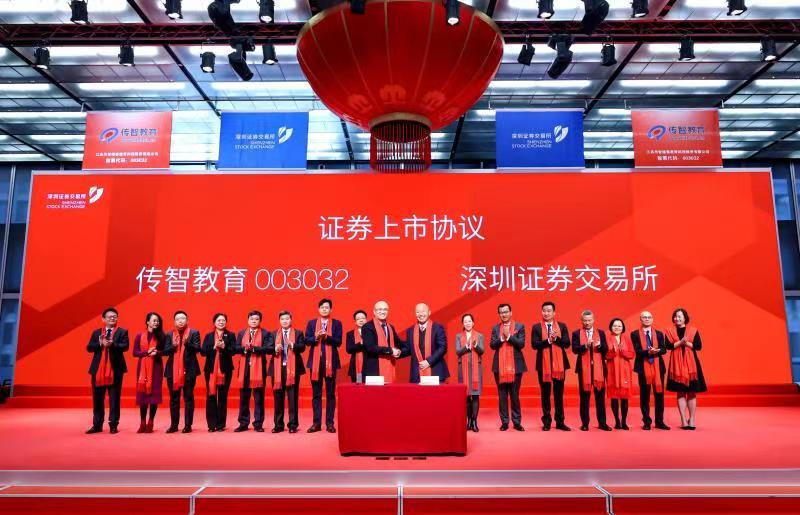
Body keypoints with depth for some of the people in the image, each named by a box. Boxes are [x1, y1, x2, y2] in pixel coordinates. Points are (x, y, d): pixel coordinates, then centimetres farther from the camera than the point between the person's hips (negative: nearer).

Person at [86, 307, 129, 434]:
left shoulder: (122, 332, 3)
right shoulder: (96, 332, 12)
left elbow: (125, 346, -12)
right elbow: (89, 348, 2)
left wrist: (112, 344, -28)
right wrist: (100, 344, -17)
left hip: (115, 369, -3)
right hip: (98, 369, 3)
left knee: (114, 398, 1)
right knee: (97, 398, 9)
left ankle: (113, 425, 7)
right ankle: (97, 425, 19)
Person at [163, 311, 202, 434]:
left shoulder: (194, 333, 3)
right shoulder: (170, 335, 11)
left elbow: (197, 348, -8)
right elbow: (165, 351, 2)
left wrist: (187, 343, -25)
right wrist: (173, 346, -17)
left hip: (189, 370, -3)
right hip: (173, 370, 3)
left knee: (188, 398, 0)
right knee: (174, 399, 8)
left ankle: (188, 425, 5)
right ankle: (174, 425, 16)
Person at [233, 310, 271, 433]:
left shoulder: (266, 333, 2)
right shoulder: (241, 333, 14)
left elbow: (270, 348, -11)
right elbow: (235, 349, 5)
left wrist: (254, 348, -18)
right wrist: (244, 348, -14)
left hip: (259, 368, -3)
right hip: (244, 368, 3)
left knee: (259, 397, 1)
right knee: (243, 397, 8)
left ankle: (258, 424, 8)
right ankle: (243, 423, 17)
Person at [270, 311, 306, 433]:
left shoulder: (298, 333, 6)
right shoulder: (274, 334, 12)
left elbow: (302, 347, -7)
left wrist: (292, 345, -23)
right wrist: (275, 349, -17)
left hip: (293, 368, -2)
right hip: (278, 368, 2)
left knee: (293, 397, 0)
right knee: (278, 397, 7)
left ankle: (293, 425, 6)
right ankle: (278, 425, 16)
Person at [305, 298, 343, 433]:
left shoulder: (337, 323, 5)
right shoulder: (311, 323, 10)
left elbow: (338, 342, -4)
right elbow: (307, 340, 3)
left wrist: (327, 337, -19)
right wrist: (316, 337, -16)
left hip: (330, 361, -1)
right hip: (315, 361, 1)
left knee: (330, 393, 3)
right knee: (316, 394, 6)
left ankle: (329, 423, 8)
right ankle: (317, 422, 12)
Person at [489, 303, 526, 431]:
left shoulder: (519, 327, 3)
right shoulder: (495, 328, 9)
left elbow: (522, 344, -8)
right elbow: (492, 345, -1)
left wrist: (509, 336, -15)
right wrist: (502, 337, -14)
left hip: (515, 366, -2)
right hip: (500, 366, 2)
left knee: (515, 395, 4)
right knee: (502, 395, 5)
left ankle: (517, 422, 12)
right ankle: (504, 422, 12)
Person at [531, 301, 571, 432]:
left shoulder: (562, 326, 6)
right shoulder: (536, 327, 2)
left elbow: (567, 343, -3)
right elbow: (534, 344, -8)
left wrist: (556, 338, -19)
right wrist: (548, 340, -20)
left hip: (559, 363, 1)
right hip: (543, 363, -1)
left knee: (559, 393, 7)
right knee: (545, 394, 6)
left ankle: (560, 422, 15)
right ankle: (546, 422, 14)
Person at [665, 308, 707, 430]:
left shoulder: (693, 330, 3)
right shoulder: (670, 331, 4)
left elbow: (699, 346, -5)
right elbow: (668, 345, -7)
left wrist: (687, 343, -17)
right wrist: (680, 343, -19)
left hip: (691, 363, 0)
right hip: (677, 364, 0)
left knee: (692, 392, 3)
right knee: (680, 392, 3)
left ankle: (692, 420, 12)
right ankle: (684, 420, 8)